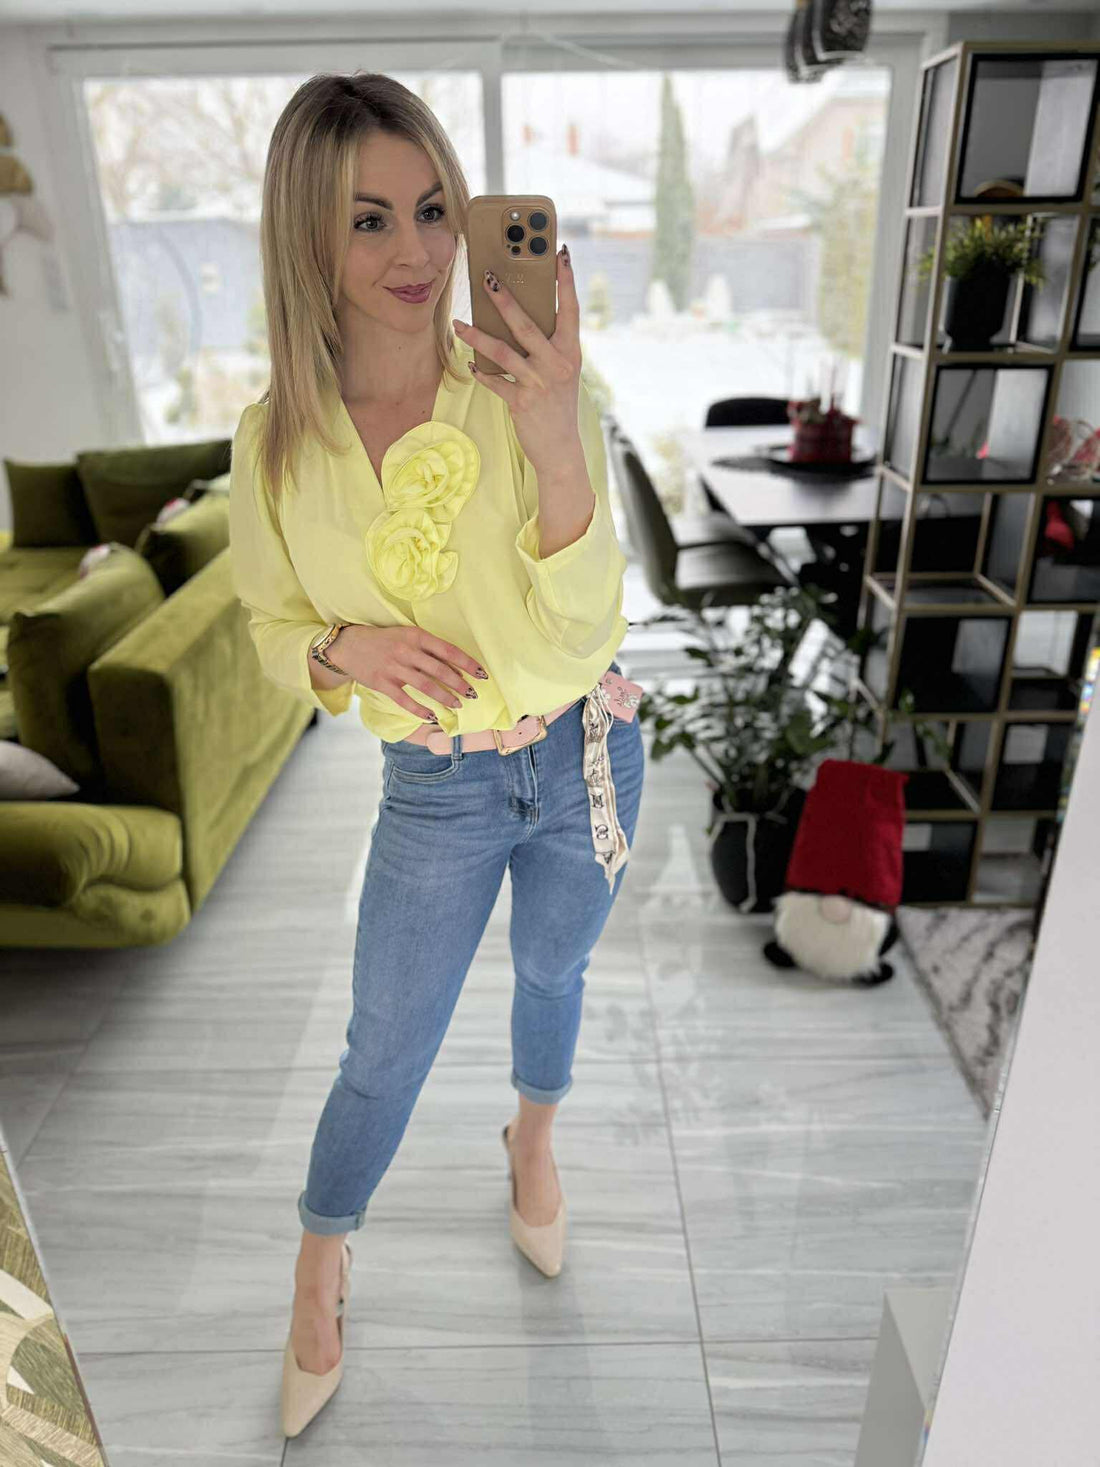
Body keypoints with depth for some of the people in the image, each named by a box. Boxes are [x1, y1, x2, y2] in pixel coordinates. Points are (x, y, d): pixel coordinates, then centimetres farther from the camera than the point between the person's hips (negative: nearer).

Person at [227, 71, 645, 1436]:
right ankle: (318, 1268, 43)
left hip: (583, 757, 0)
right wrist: (345, 645, -21)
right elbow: (272, 629, 2)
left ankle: (533, 1143, 58)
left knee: (552, 976, 24)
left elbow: (580, 629, -22)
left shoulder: (535, 392, -17)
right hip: (434, 790, 0)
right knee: (383, 1053, 12)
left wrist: (558, 441, -37)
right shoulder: (276, 443, -11)